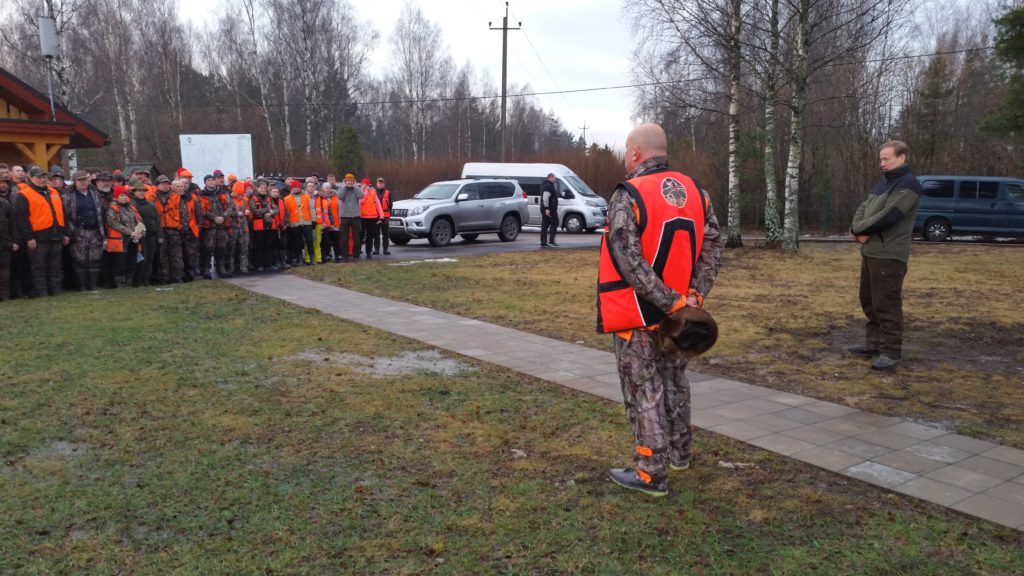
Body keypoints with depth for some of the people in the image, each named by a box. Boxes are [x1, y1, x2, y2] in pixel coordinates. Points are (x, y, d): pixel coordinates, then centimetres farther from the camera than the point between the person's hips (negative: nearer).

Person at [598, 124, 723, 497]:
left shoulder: (628, 197, -17)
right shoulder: (695, 191, 4)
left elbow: (630, 262, -24)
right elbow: (712, 245, 2)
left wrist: (672, 301, -20)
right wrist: (694, 294, -3)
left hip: (638, 314, -6)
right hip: (677, 310, 7)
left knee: (644, 390, 3)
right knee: (674, 380, 22)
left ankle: (651, 473, 11)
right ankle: (680, 452, 37)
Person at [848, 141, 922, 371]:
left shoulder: (908, 185, -12)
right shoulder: (884, 182, 18)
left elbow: (888, 217, -21)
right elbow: (863, 208, 12)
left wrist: (858, 229, -10)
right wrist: (858, 229, -8)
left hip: (889, 255, -9)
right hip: (869, 252, 9)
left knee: (887, 304, -5)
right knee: (869, 301, 16)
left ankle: (891, 352, 2)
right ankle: (875, 343, 28)